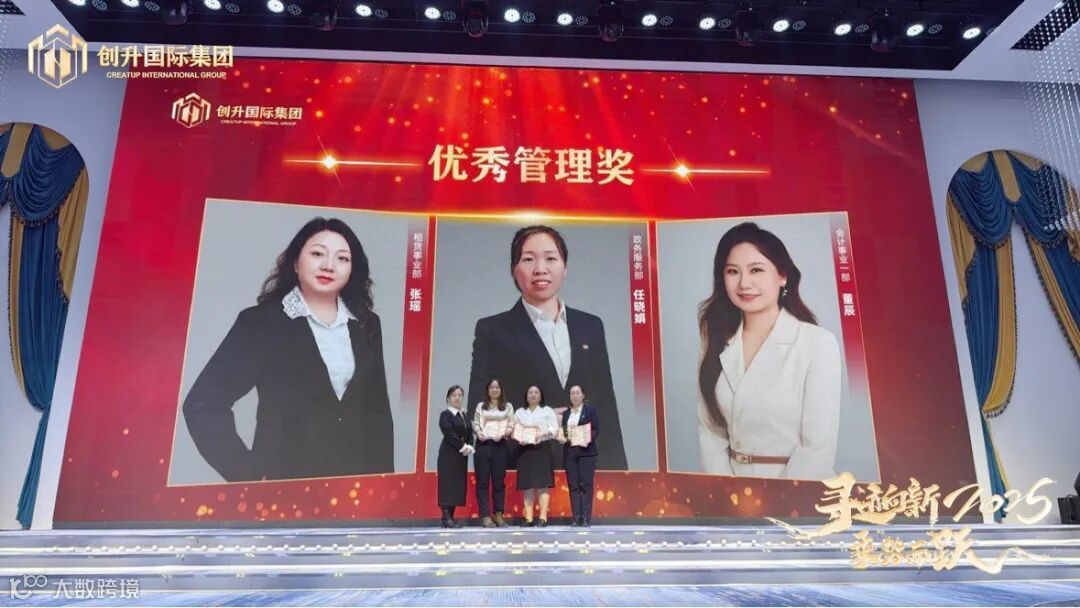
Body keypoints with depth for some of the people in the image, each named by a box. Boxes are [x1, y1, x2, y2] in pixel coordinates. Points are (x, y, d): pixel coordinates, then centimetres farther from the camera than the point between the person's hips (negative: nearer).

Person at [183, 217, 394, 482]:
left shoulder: (367, 325, 5)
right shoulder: (261, 321, -6)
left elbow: (378, 410, 7)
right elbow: (203, 403, -9)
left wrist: (382, 478, 1)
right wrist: (250, 475, -14)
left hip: (355, 478, 4)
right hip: (283, 479, -3)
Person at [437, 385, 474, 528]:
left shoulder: (464, 415, 16)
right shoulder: (445, 415, -4)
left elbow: (470, 433, 11)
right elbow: (449, 434, -16)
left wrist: (469, 447, -7)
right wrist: (463, 447, -18)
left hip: (462, 454, 7)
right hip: (449, 454, -7)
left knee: (458, 484, 5)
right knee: (448, 483, -8)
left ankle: (451, 516, 10)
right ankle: (446, 517, -6)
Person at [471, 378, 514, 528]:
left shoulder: (508, 406, 11)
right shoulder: (480, 406, 13)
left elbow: (511, 426, 4)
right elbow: (475, 424, 7)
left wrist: (502, 434, -14)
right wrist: (478, 432, -14)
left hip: (500, 445, 0)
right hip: (483, 445, 0)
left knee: (499, 481, 3)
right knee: (483, 481, -2)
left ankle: (498, 515, 11)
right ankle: (485, 516, 0)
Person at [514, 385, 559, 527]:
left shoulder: (548, 411, 9)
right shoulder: (520, 412, 16)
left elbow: (554, 428, 0)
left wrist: (543, 433, -17)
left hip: (542, 448, -3)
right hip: (525, 449, 3)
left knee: (543, 484, -8)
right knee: (527, 485, 0)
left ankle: (543, 517, -8)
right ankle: (528, 518, 1)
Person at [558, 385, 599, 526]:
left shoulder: (590, 410, 3)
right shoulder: (566, 413, 15)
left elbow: (596, 430, -3)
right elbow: (562, 431, 15)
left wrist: (587, 439, -19)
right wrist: (562, 438, -6)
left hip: (586, 451, -4)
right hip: (569, 452, 4)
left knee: (586, 485, -6)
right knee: (573, 486, 2)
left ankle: (586, 518, -3)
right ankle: (576, 518, 5)